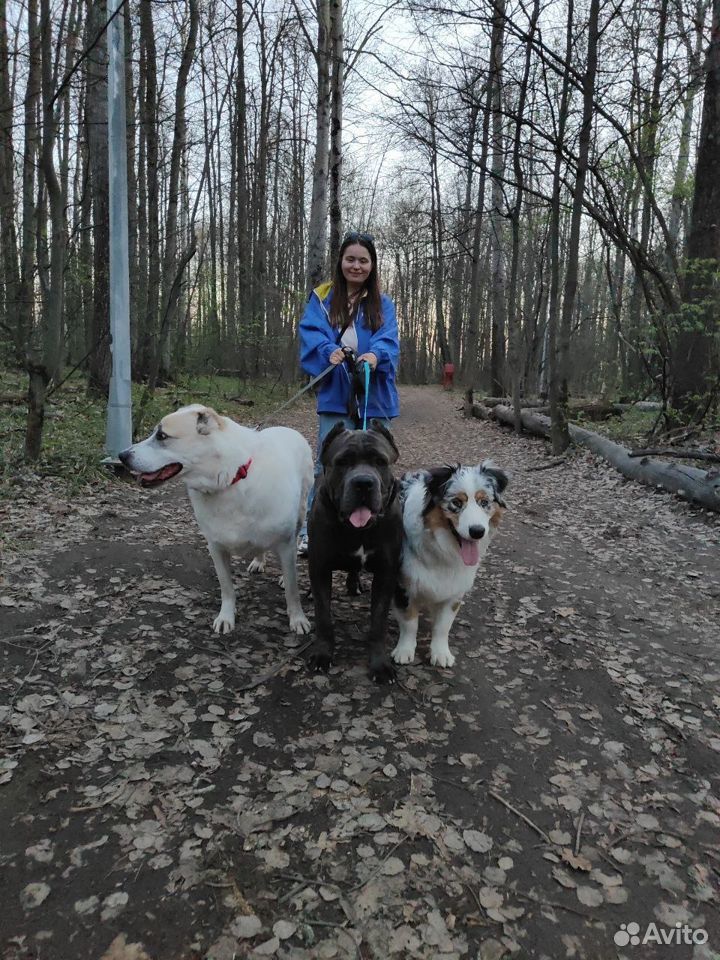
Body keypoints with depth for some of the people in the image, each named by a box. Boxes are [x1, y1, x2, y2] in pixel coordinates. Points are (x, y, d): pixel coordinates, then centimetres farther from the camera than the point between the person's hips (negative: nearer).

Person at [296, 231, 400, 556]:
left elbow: (387, 340, -5)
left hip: (374, 396, 2)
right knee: (328, 464, -3)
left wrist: (375, 354, -28)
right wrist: (330, 352, -28)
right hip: (336, 394, -2)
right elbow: (311, 333, -7)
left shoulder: (383, 304, 10)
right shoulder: (322, 297, 7)